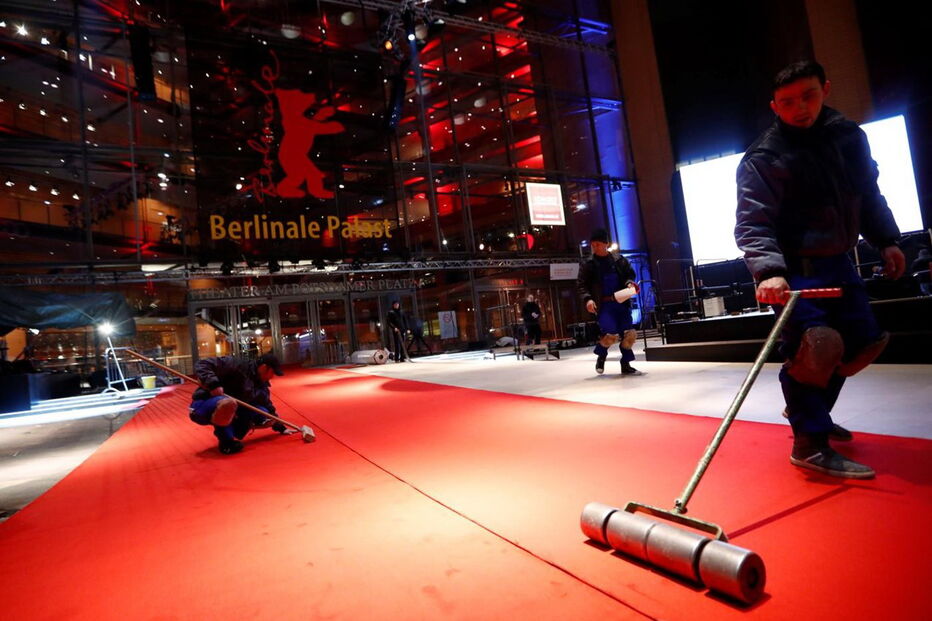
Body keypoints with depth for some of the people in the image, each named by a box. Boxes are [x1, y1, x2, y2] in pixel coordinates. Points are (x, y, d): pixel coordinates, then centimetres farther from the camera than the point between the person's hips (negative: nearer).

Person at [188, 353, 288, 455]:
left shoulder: (262, 385, 5)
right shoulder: (236, 366, -18)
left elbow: (268, 408, 16)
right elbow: (201, 364, -21)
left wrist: (281, 428, 17)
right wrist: (213, 384, -35)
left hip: (231, 415, 7)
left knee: (266, 417, -7)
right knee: (228, 403, -41)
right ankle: (226, 442, -18)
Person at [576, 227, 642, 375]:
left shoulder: (619, 259, 10)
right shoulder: (588, 264, 3)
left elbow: (630, 274, 19)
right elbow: (581, 285, 1)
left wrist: (630, 283, -4)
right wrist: (587, 299, -16)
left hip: (621, 302, 3)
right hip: (603, 305, -3)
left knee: (629, 334, 0)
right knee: (611, 334, -17)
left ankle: (626, 365, 20)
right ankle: (601, 356, 16)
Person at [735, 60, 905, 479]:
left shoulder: (849, 136, 6)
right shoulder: (763, 158, -15)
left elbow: (868, 194, 18)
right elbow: (752, 223, -24)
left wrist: (886, 240, 13)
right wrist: (768, 271, -38)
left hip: (837, 261, 8)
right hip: (794, 269, -8)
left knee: (862, 341, 16)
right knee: (813, 347, -17)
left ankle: (812, 413, 35)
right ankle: (810, 444, -4)